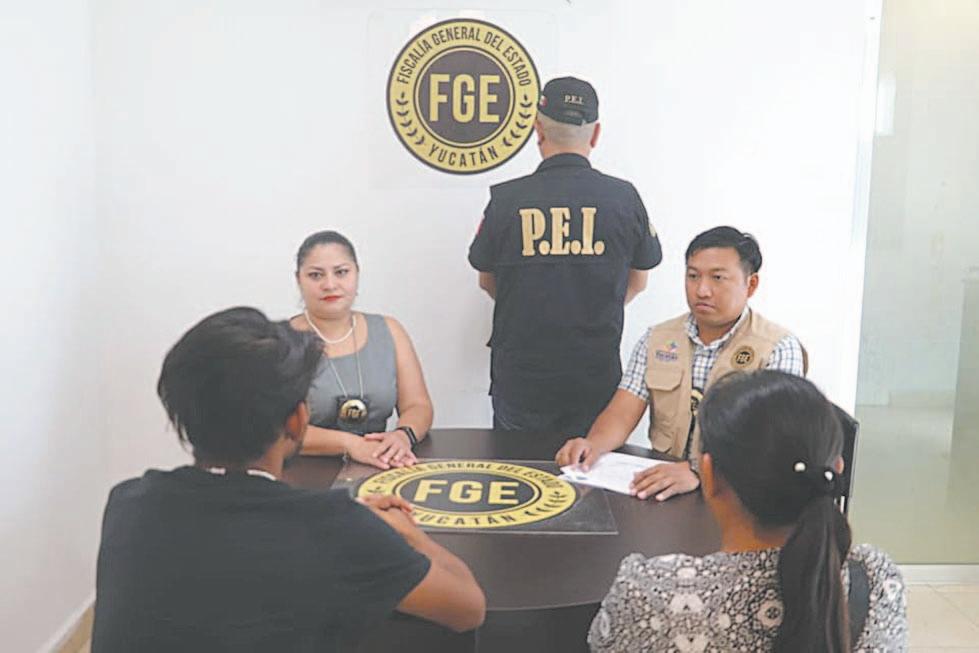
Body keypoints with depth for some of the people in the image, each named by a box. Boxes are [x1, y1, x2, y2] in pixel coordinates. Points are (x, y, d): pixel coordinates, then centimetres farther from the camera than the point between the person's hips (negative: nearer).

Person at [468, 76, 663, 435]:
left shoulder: (505, 199, -8)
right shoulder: (624, 197, -6)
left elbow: (487, 281, 7)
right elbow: (637, 282, 9)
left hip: (519, 379, 0)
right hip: (598, 375, 1)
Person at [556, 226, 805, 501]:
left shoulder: (779, 349, -5)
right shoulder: (656, 340, 10)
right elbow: (623, 413, 3)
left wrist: (697, 471, -34)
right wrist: (593, 444, -20)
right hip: (660, 487, 3)